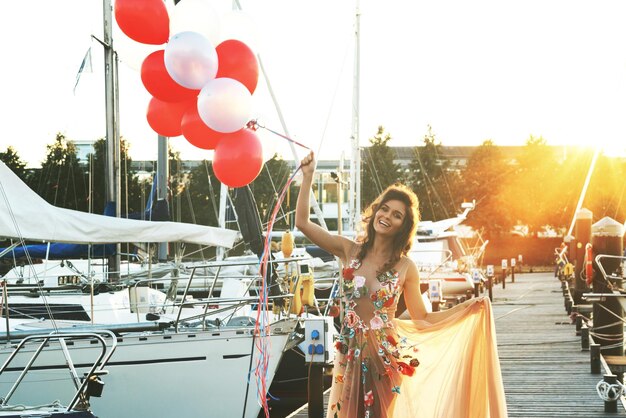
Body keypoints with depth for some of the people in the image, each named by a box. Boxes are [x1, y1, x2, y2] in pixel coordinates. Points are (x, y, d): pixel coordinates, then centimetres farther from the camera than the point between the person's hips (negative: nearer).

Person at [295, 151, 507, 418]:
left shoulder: (405, 267, -3)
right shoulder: (350, 251, 0)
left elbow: (422, 319, 2)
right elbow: (302, 222, -3)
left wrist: (465, 308, -7)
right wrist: (308, 176, -5)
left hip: (386, 357, -1)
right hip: (350, 354, 1)